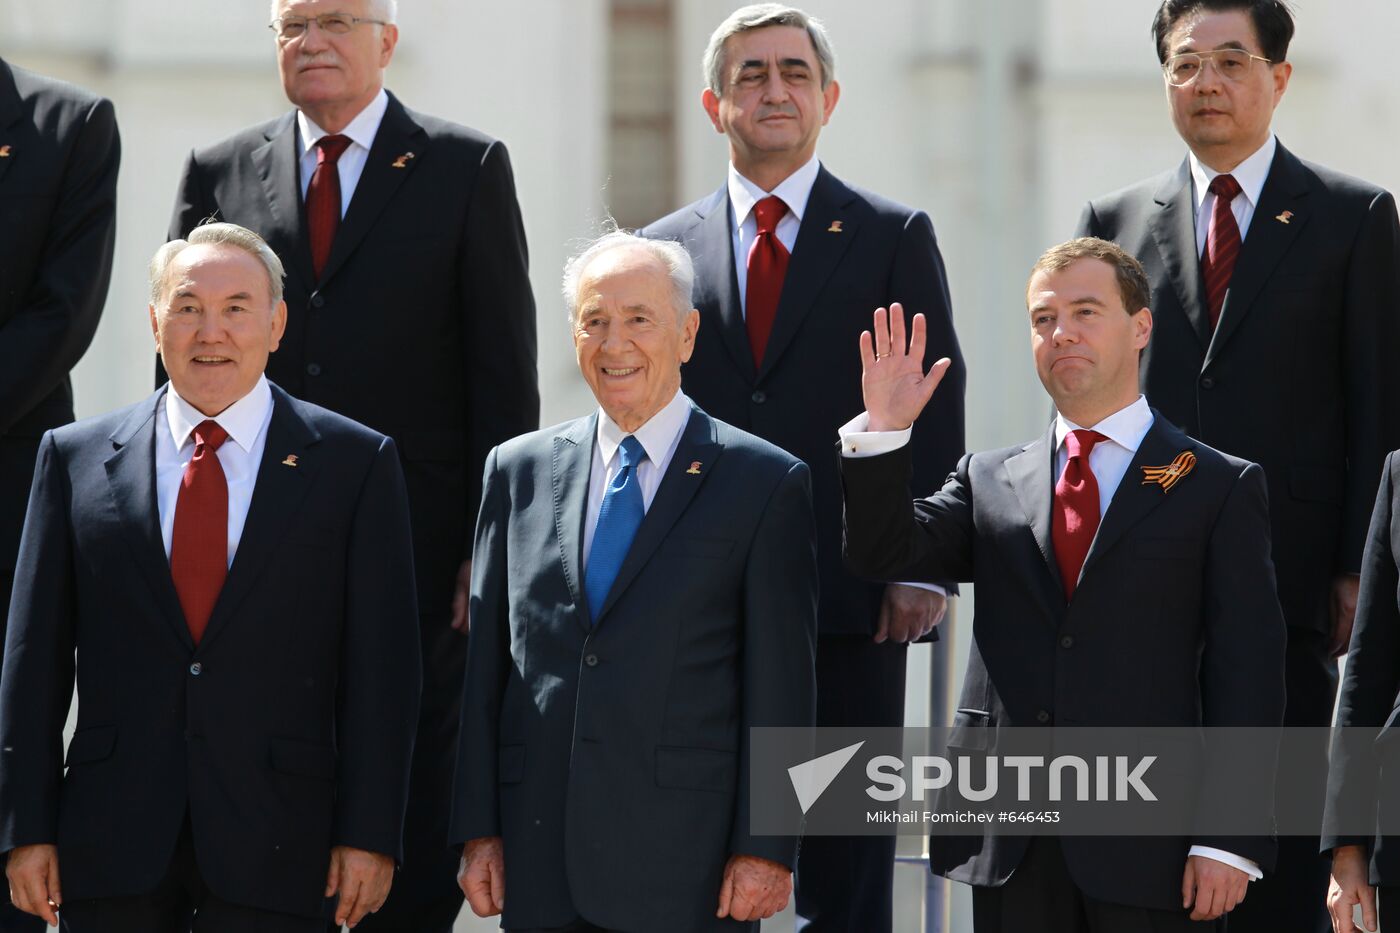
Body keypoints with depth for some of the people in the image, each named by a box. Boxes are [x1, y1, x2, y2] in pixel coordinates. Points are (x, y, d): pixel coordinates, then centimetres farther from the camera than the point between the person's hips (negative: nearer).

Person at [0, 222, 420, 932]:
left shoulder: (355, 464, 3)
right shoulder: (76, 458, 8)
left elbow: (381, 666, 0)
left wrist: (368, 835, -6)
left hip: (274, 847, -1)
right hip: (112, 846, 2)